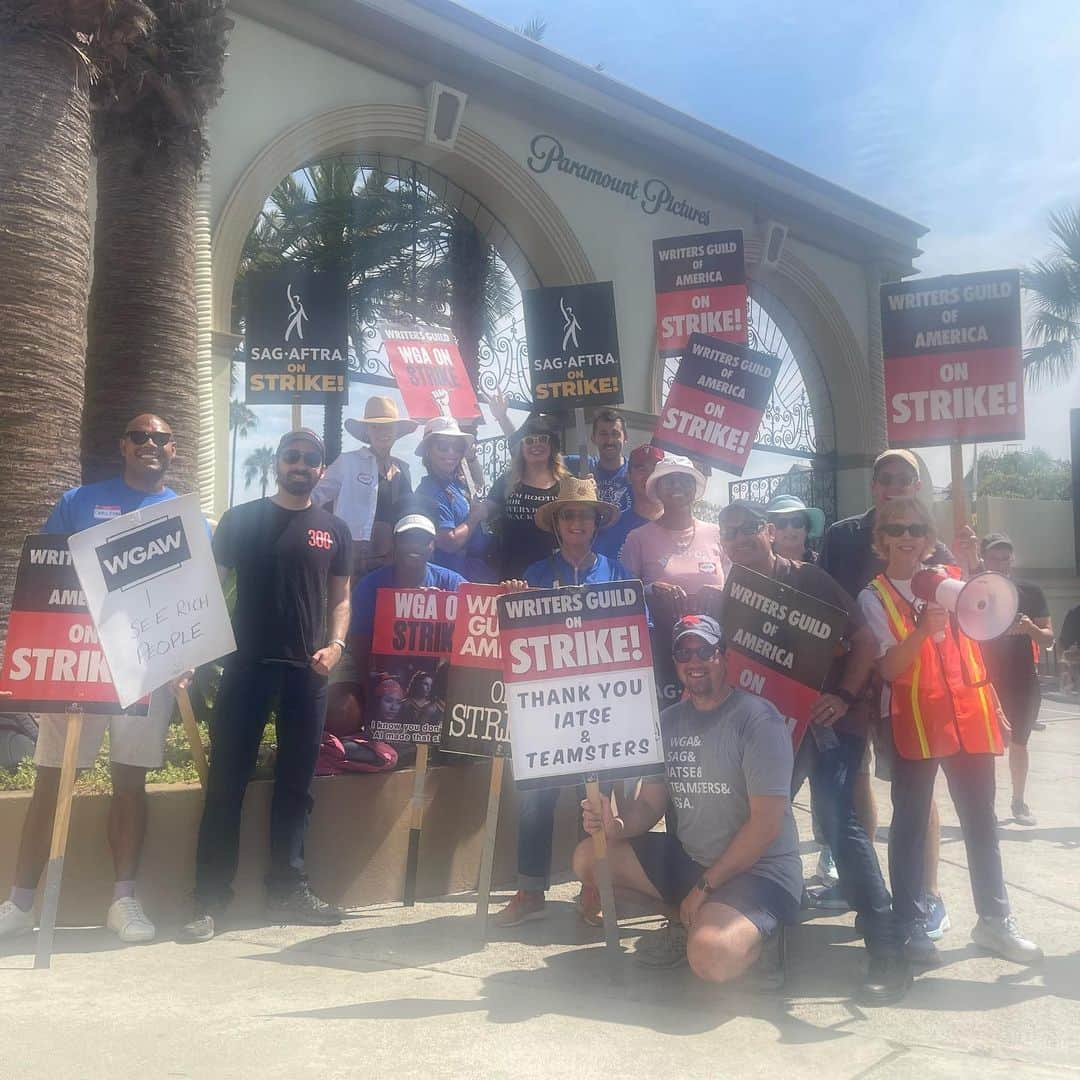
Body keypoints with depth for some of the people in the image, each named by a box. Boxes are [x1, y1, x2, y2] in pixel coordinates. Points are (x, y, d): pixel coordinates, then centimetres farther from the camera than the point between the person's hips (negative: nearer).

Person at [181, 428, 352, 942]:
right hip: (245, 663, -2)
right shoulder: (241, 519, 6)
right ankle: (210, 899, 5)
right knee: (226, 781, -1)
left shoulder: (334, 529, 11)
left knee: (295, 782, 8)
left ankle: (288, 889, 18)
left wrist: (335, 644, -4)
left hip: (307, 669, 2)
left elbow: (339, 596, 13)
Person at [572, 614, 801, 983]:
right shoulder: (668, 721, 7)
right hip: (688, 858, 7)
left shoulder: (758, 720, -14)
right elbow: (650, 805, 8)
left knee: (711, 956, -34)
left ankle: (752, 934, 1)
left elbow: (766, 824, -18)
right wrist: (616, 825, -16)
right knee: (588, 858, -2)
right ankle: (684, 921, 9)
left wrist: (705, 886, -16)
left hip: (758, 870, -7)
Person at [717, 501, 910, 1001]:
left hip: (829, 719, -5)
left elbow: (865, 641, -8)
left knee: (837, 819, -16)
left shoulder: (809, 579, -7)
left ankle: (887, 949, -10)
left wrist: (845, 696, -19)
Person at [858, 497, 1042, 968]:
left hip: (969, 716, 4)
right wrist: (923, 629, -26)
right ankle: (910, 924, 12)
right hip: (913, 722, -4)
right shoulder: (874, 596, -2)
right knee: (911, 822, 4)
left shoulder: (950, 577, 10)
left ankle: (994, 919, 22)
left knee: (981, 819, 10)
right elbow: (887, 668, -13)